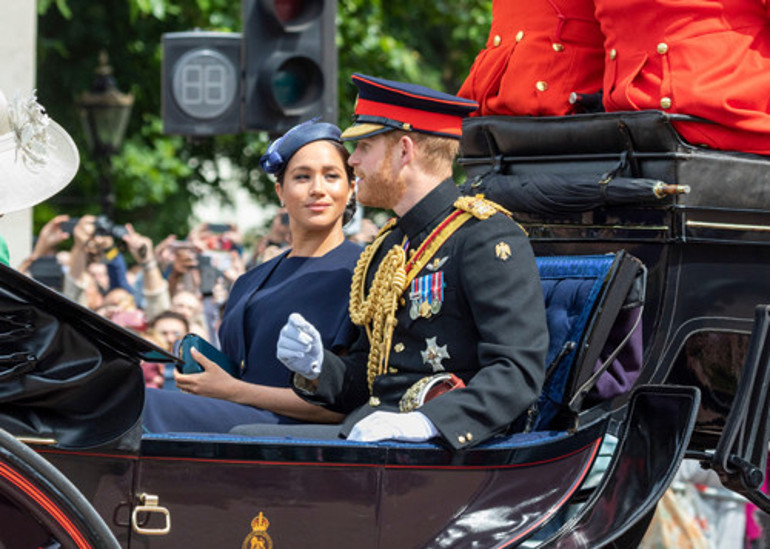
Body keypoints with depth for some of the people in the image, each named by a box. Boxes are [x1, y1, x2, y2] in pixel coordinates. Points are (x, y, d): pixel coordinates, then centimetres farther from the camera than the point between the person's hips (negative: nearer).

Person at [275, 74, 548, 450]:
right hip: (374, 432, 8)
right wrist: (318, 369, 4)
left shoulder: (489, 240, -6)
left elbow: (519, 372, -17)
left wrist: (426, 422, -30)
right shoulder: (386, 249, 21)